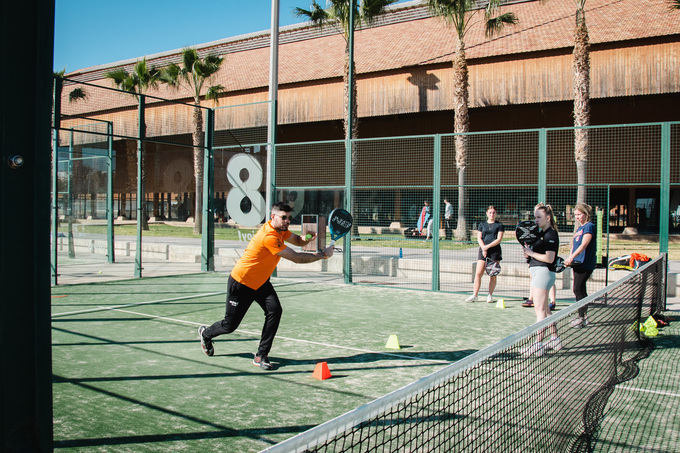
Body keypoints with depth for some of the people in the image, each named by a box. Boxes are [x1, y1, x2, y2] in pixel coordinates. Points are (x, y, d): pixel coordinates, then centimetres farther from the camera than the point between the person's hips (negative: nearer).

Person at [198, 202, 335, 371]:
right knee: (230, 326, 6)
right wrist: (323, 255, -24)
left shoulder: (280, 230, -3)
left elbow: (298, 241, 9)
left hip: (260, 282, 8)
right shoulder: (268, 236, -32)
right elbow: (296, 257, -30)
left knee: (274, 310, -17)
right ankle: (206, 333, 41)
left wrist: (307, 238, -15)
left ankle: (261, 355, -7)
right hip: (240, 282, -8)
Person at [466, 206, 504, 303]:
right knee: (478, 273, -6)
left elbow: (499, 239, -3)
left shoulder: (499, 225, 7)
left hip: (495, 251, -1)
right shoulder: (482, 224, 14)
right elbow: (479, 238, 8)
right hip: (483, 251, 1)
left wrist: (487, 247, -13)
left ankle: (490, 295, 8)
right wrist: (483, 248, -8)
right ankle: (474, 295, -3)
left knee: (493, 275, 0)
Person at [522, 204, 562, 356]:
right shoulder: (542, 233, 18)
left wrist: (532, 253, -13)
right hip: (538, 272, 10)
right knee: (545, 310, 15)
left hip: (544, 272, -10)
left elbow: (549, 258, -20)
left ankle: (538, 344, -9)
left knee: (540, 310, -10)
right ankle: (555, 339, 24)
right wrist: (529, 253, 6)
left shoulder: (551, 235, -12)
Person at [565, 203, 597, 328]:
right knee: (580, 289, 13)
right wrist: (569, 259, 9)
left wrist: (572, 257, -29)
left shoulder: (589, 226, -10)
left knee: (578, 289, -11)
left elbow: (584, 245, -21)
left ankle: (582, 318, -7)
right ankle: (583, 315, 22)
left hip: (585, 263, -9)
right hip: (578, 263, 9)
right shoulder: (579, 228, 18)